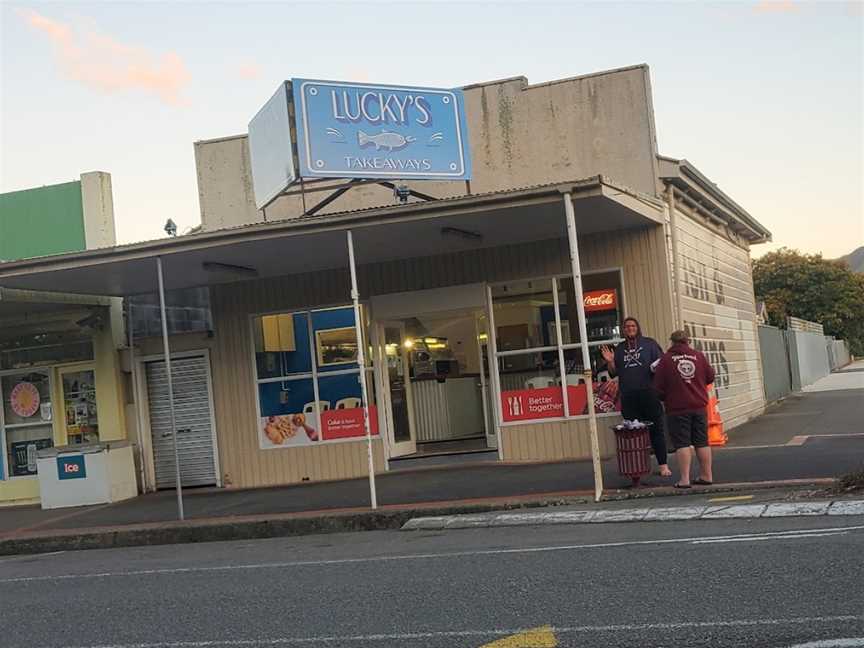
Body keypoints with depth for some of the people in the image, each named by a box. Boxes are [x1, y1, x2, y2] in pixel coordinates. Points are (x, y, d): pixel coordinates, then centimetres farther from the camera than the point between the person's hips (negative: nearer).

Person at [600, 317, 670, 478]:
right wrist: (610, 362, 0)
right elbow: (614, 373, 18)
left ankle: (663, 465, 2)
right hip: (628, 397, 2)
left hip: (649, 394, -2)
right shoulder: (619, 349, 17)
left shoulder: (649, 343, 9)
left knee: (656, 430, -2)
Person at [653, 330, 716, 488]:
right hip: (699, 406, 3)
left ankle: (684, 479, -7)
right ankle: (707, 475, 17)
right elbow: (710, 377, 10)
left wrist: (665, 398, 15)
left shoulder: (666, 359, -7)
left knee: (682, 444, -2)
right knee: (702, 442, 12)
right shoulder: (699, 356, 1)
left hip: (677, 408, -3)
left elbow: (658, 387, -5)